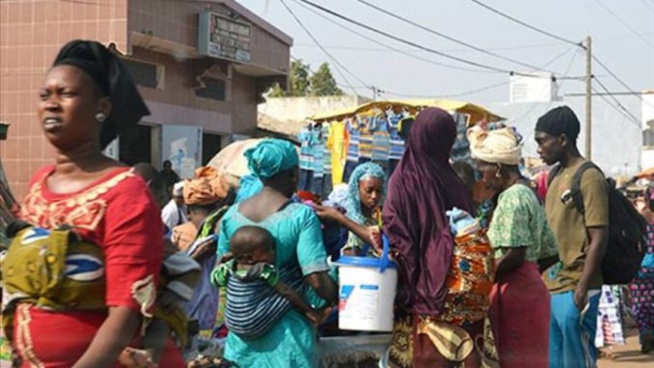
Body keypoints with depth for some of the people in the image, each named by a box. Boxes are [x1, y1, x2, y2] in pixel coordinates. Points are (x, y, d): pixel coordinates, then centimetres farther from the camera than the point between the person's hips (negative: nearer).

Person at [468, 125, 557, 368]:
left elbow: (514, 254, -21)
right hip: (531, 286, 10)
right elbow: (550, 251, 18)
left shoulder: (512, 198, -13)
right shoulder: (528, 194, 16)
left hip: (515, 290, -10)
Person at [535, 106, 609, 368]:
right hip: (551, 288, 9)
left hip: (574, 290, -9)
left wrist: (582, 288, -19)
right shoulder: (556, 177, 15)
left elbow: (599, 239, -15)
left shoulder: (589, 178, -11)